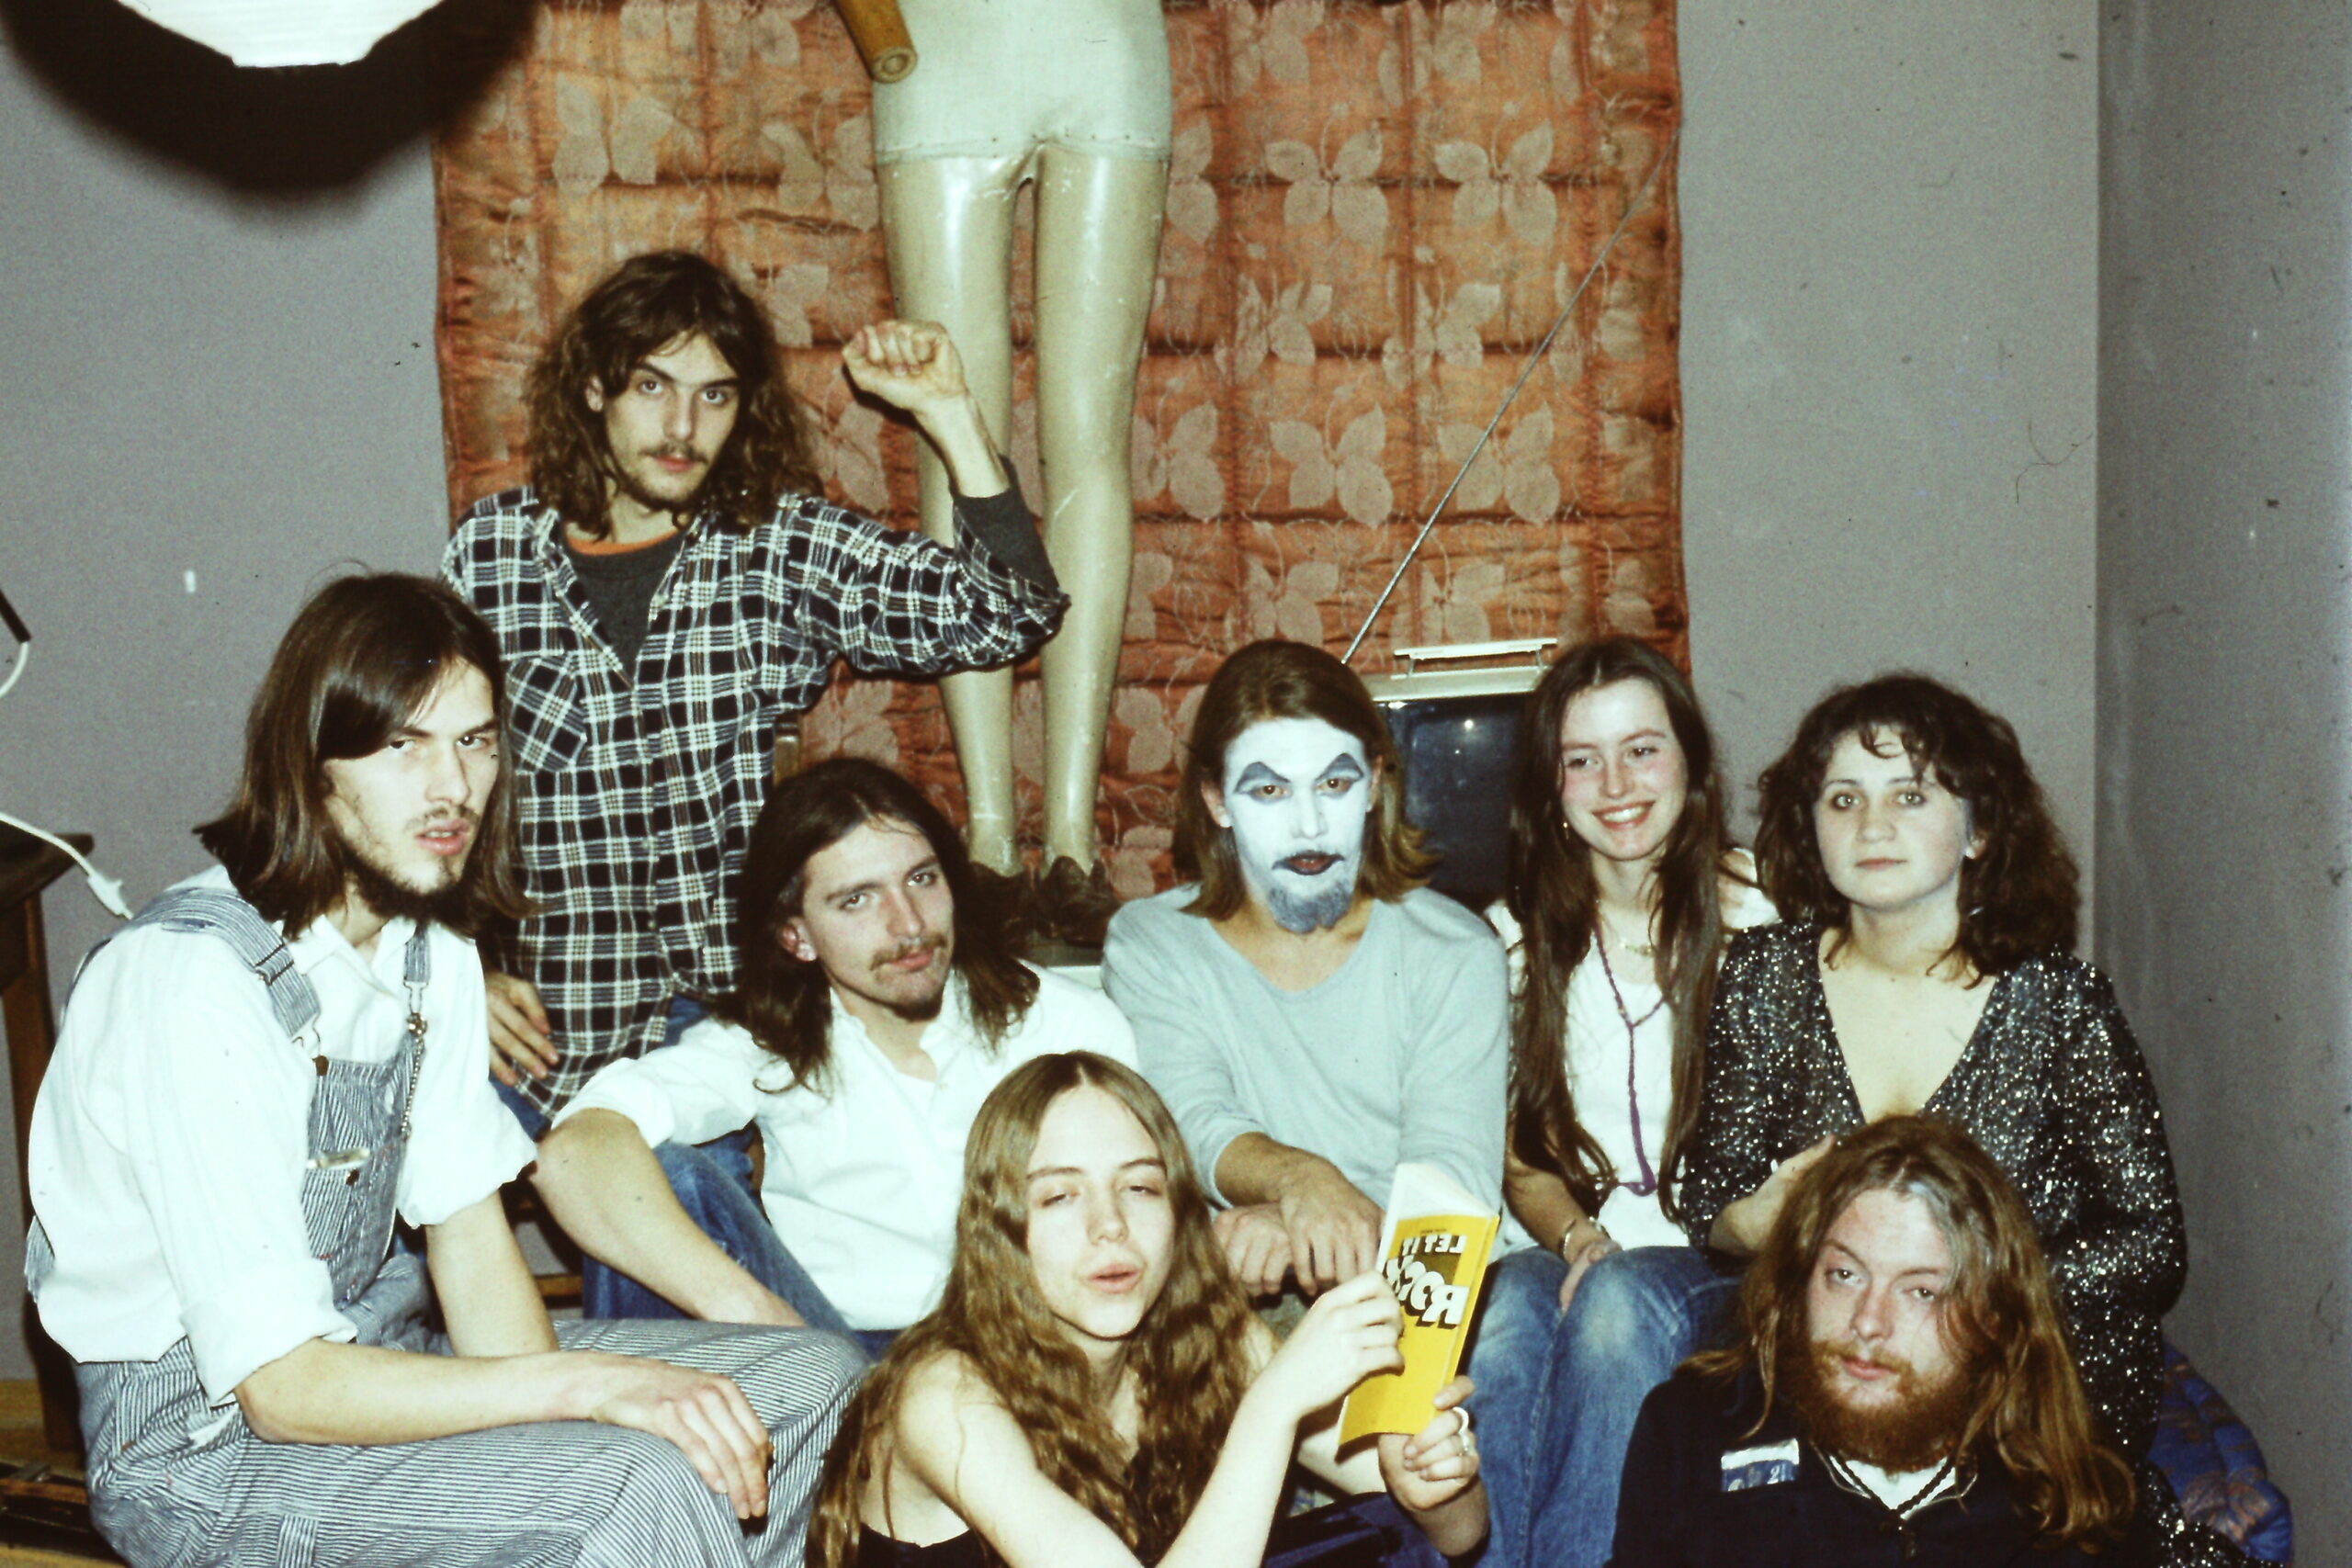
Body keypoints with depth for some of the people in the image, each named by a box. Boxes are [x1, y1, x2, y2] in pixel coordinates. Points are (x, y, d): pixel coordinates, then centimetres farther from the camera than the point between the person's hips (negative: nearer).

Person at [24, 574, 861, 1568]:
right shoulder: (193, 976, -26)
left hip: (363, 1349, 8)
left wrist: (543, 1425, -18)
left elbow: (470, 1242, -2)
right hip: (202, 1437, -8)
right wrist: (587, 1383, -32)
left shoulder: (433, 941, 0)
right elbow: (281, 1386, -28)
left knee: (811, 1382, -1)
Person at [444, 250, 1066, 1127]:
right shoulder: (489, 548, 2)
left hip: (728, 1021, -1)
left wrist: (948, 415, -15)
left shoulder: (786, 548, -2)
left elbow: (1009, 615, -10)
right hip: (541, 1035, 1)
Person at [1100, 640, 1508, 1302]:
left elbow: (1457, 1177, -7)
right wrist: (1298, 1178, -30)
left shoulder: (1455, 954, 5)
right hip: (1239, 1307, 0)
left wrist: (1289, 1229, -25)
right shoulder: (1147, 945, 8)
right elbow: (1190, 1127, -7)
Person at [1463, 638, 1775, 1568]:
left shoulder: (1754, 915, 1)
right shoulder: (1519, 935, 8)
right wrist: (1578, 1236, -12)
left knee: (1620, 1306, -34)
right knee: (1502, 1313, -32)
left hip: (1718, 1264, -2)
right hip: (1567, 1252, 2)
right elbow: (1524, 1157, 11)